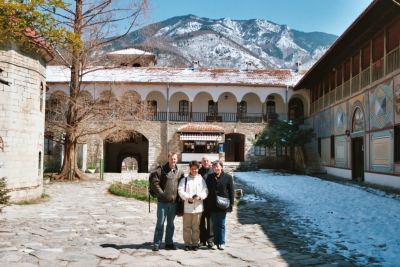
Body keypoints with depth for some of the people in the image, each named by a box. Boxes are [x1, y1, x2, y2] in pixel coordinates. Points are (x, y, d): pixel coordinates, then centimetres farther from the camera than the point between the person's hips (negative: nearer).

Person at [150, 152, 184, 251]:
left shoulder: (179, 172, 9)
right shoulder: (161, 170, -3)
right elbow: (155, 183, -8)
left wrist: (179, 195, 7)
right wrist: (161, 193, -12)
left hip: (174, 202, 4)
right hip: (163, 201, -4)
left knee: (171, 223, 13)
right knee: (160, 223, -1)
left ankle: (169, 243, 22)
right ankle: (156, 243, 7)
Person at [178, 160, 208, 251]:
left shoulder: (201, 180, 10)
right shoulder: (184, 180, 8)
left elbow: (205, 192, 4)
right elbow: (180, 191, -2)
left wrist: (199, 196, -14)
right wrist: (188, 197, -16)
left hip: (198, 207, 1)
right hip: (187, 207, 0)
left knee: (196, 227, 5)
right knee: (187, 227, 3)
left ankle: (195, 243, 14)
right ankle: (187, 243, 13)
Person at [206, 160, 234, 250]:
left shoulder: (227, 177, -1)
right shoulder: (209, 177, 7)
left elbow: (231, 191, 0)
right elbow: (207, 190, 10)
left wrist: (231, 203, -5)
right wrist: (207, 204, 5)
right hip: (212, 205, 3)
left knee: (221, 225, 4)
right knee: (215, 225, 9)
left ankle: (222, 243, 11)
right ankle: (216, 241, 16)